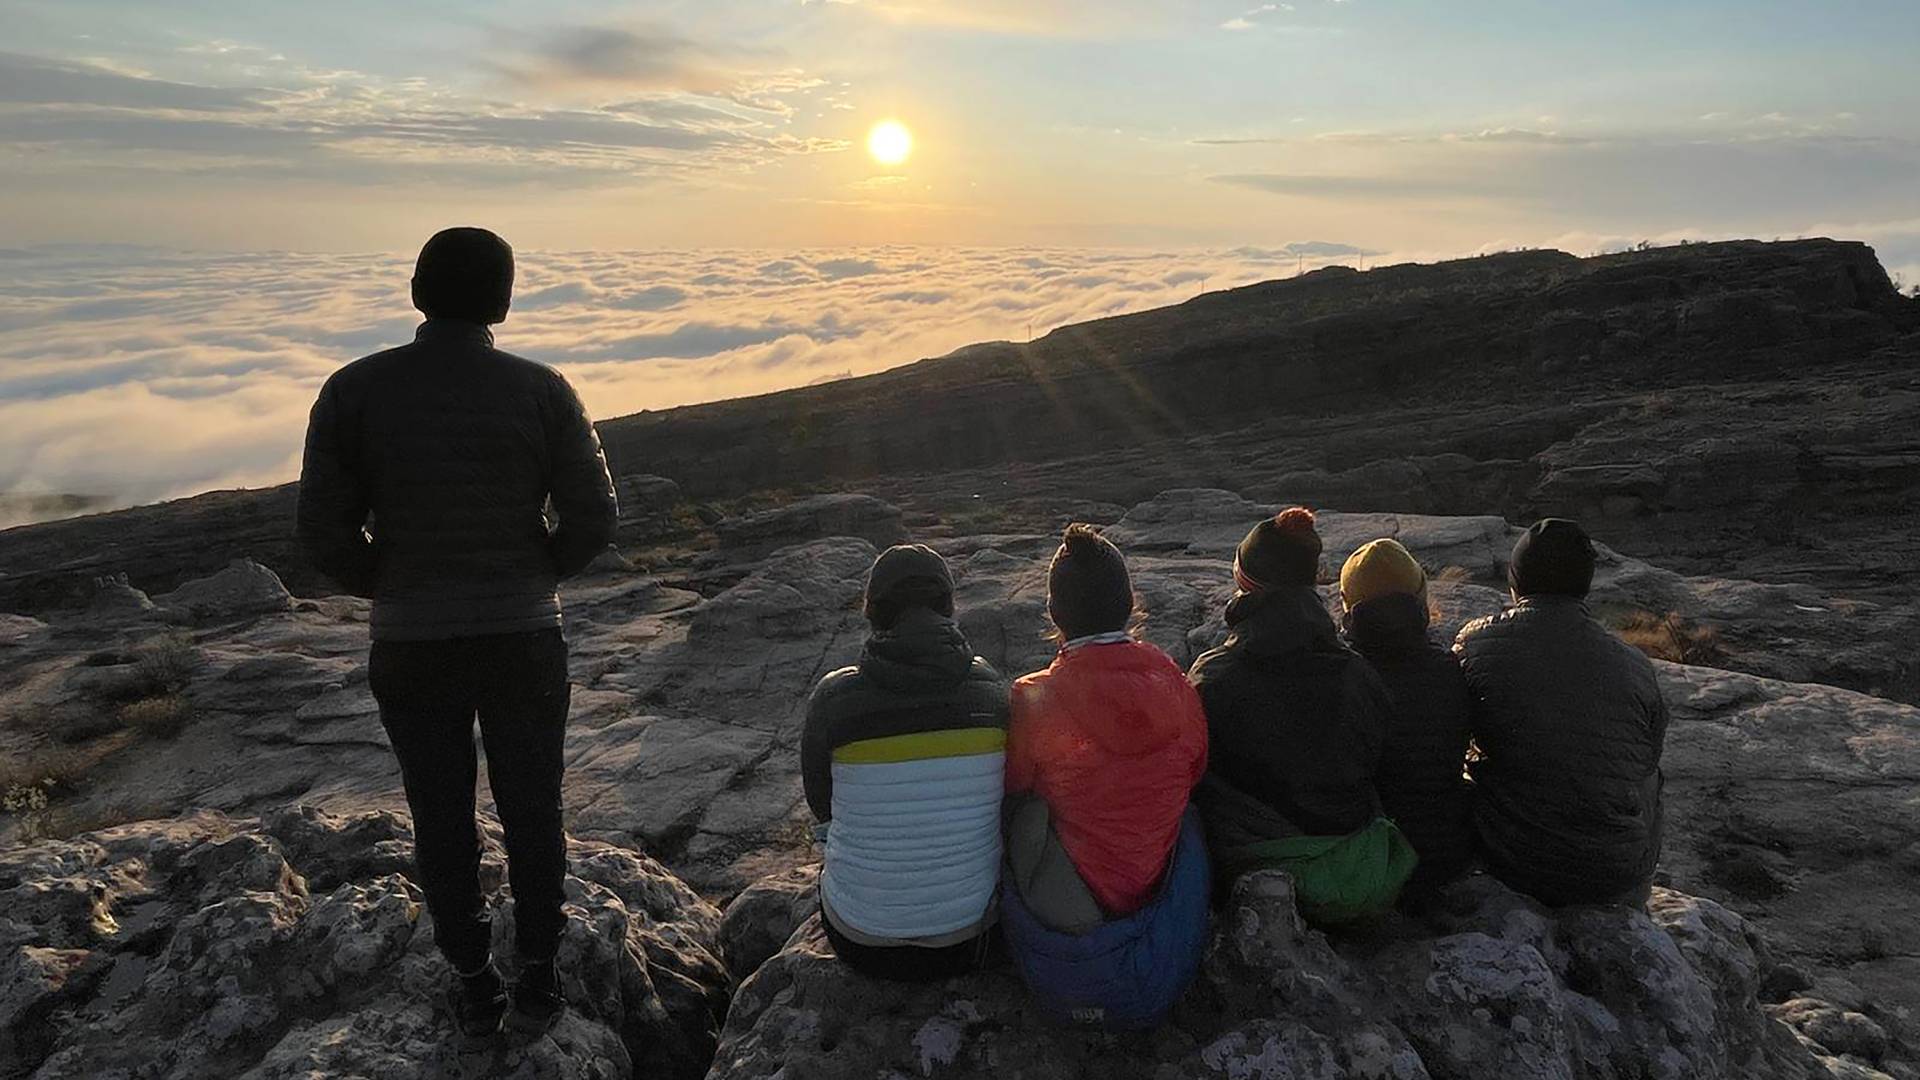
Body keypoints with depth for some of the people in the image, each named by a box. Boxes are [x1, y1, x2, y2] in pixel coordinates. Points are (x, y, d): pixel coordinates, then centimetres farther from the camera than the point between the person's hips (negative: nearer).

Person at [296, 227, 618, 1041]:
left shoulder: (355, 389, -8)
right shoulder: (542, 391, -10)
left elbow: (324, 533, -6)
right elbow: (593, 518, -9)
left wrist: (395, 590, 14)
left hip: (411, 647, 1)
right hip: (524, 640, 0)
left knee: (443, 821, 19)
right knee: (532, 813, 17)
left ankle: (476, 988, 34)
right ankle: (537, 980, 31)